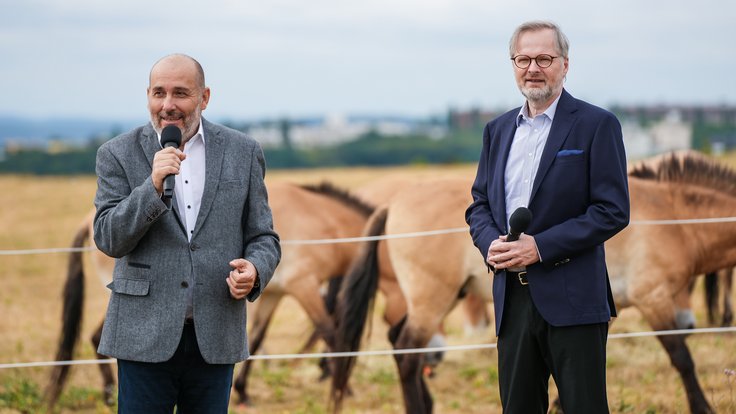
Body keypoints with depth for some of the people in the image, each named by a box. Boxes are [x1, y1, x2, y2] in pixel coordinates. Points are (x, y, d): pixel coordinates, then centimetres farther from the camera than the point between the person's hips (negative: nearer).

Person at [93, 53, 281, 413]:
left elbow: (263, 238, 9)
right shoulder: (118, 154, 1)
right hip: (145, 337, -1)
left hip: (214, 340, 2)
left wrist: (254, 270, -14)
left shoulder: (243, 152, 6)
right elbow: (108, 239, -6)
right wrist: (153, 186, -19)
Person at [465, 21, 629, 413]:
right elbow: (479, 203, 18)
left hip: (572, 298, -5)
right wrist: (491, 243, -5)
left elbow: (612, 211, -10)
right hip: (512, 297, 5)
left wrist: (541, 246, -17)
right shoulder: (498, 129, 14)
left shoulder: (597, 125, -4)